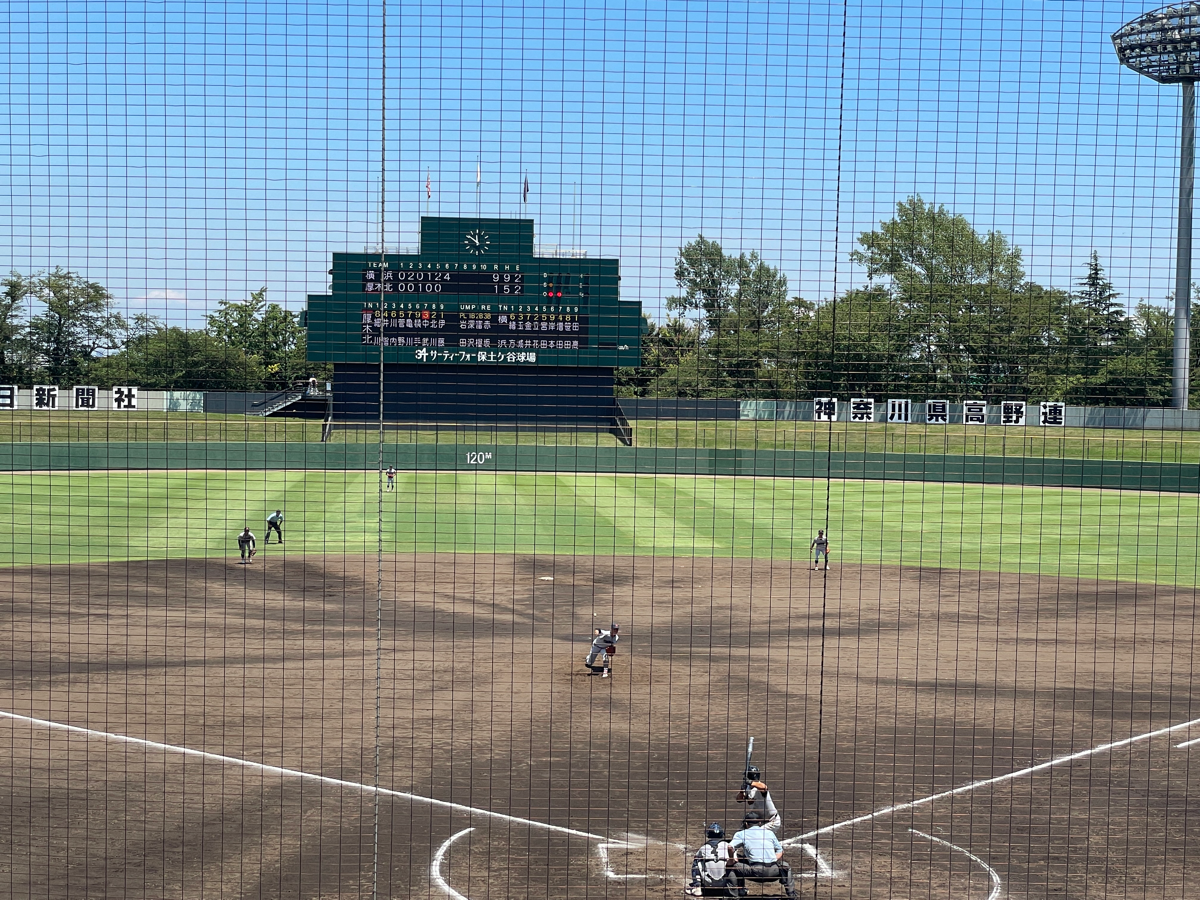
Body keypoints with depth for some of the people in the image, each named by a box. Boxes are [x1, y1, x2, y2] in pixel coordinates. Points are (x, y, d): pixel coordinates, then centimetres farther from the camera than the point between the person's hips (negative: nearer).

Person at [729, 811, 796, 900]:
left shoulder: (741, 834, 14)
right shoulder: (769, 832, 22)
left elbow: (730, 847, -1)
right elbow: (780, 851, 25)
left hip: (756, 872, -3)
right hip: (773, 872, 3)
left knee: (735, 865, 20)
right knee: (785, 865, 35)